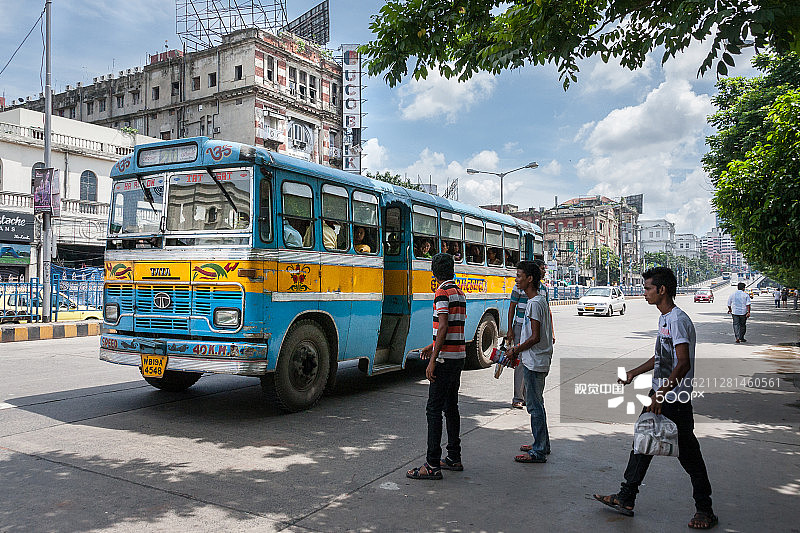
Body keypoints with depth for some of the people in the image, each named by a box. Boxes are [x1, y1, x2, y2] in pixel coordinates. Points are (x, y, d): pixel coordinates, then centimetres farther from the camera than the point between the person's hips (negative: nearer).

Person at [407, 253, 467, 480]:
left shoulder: (442, 292, -13)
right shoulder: (459, 293, 14)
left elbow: (444, 327, -21)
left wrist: (433, 360, -22)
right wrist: (432, 346, 27)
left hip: (445, 359, -9)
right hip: (459, 356, 9)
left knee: (434, 409, -5)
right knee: (451, 407, 15)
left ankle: (432, 465, -4)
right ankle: (454, 458, 23)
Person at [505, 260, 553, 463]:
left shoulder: (534, 303, -18)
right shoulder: (540, 300, 14)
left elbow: (535, 337, -21)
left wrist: (515, 351, -10)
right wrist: (517, 349, 17)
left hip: (534, 362, -11)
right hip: (537, 361, 11)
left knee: (534, 406, -4)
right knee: (536, 403, 19)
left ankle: (538, 452, 3)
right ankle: (542, 444, 30)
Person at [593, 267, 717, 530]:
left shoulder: (678, 320, -19)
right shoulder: (664, 318, 12)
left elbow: (683, 363, -27)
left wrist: (661, 393, -30)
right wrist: (634, 373, 25)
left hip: (676, 400, -10)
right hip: (659, 396, 10)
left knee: (688, 454, 3)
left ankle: (705, 510, 20)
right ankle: (625, 499, 22)